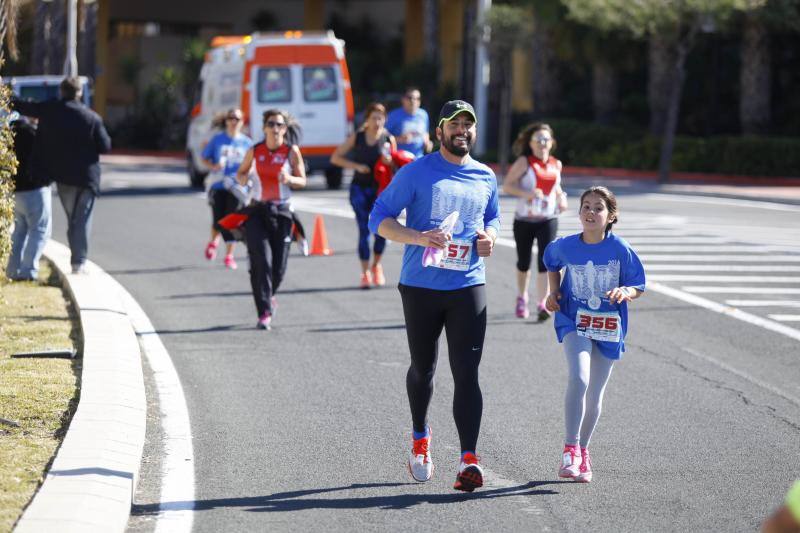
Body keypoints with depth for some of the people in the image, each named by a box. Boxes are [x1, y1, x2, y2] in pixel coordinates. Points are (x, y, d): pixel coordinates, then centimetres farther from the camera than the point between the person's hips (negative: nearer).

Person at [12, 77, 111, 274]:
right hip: (86, 175, -3)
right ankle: (78, 262, -3)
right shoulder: (92, 118, -11)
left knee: (72, 218, 17)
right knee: (82, 220, 2)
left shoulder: (49, 110, -5)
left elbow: (24, 107, 4)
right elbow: (105, 146, -8)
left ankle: (76, 259, 18)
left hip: (62, 176, 3)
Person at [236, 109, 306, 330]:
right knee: (261, 261, -13)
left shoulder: (292, 151, -2)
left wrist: (289, 179, -21)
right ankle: (264, 313, -13)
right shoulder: (255, 151, 2)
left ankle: (269, 295, 36)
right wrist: (243, 179, -9)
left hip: (281, 212, 0)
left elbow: (302, 181, 1)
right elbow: (241, 173, 14)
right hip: (257, 210, 0)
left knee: (279, 265, 3)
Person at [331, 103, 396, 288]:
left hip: (380, 189, 0)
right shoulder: (357, 137, 0)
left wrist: (390, 161, -15)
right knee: (364, 230, -5)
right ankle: (365, 273, 2)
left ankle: (376, 265, 18)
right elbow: (335, 158, 2)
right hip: (360, 188, 0)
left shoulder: (389, 139, 1)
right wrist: (357, 166, -10)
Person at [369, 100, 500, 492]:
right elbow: (379, 218, -4)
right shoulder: (416, 173, -3)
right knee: (422, 368, 14)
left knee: (467, 373, -10)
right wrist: (419, 237, -19)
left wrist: (489, 236, 3)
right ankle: (420, 438, 40)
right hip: (420, 286, -1)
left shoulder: (485, 178, 10)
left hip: (468, 287, 1)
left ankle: (468, 460, -16)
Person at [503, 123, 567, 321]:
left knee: (545, 260, -14)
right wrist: (526, 194, -26)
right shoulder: (524, 162, -7)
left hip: (548, 220, 1)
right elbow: (507, 186, -11)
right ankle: (522, 298, 37)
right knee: (523, 262, 12)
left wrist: (561, 197, 4)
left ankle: (542, 304, -17)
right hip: (524, 220, -1)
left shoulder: (556, 165, 6)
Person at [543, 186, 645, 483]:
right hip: (574, 323, -1)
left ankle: (582, 452, 30)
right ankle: (571, 449, -19)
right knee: (579, 379, -25)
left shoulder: (620, 250, -11)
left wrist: (625, 292, -24)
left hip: (608, 328, 1)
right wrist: (554, 292, 5)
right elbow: (551, 264, 19)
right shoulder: (565, 246, -5)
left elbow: (639, 287, -2)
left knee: (594, 394, 10)